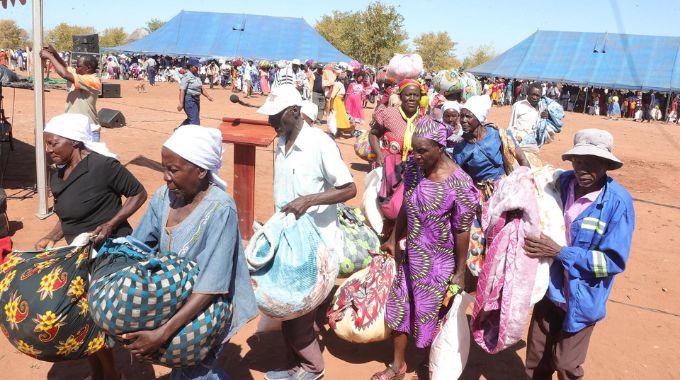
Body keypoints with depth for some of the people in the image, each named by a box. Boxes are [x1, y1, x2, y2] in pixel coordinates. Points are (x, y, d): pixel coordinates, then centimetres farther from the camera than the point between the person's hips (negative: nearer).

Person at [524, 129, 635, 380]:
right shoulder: (562, 182, -8)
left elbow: (614, 260, -21)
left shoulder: (618, 202, -22)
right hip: (551, 289, 4)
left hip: (582, 299, -4)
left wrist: (559, 252, -25)